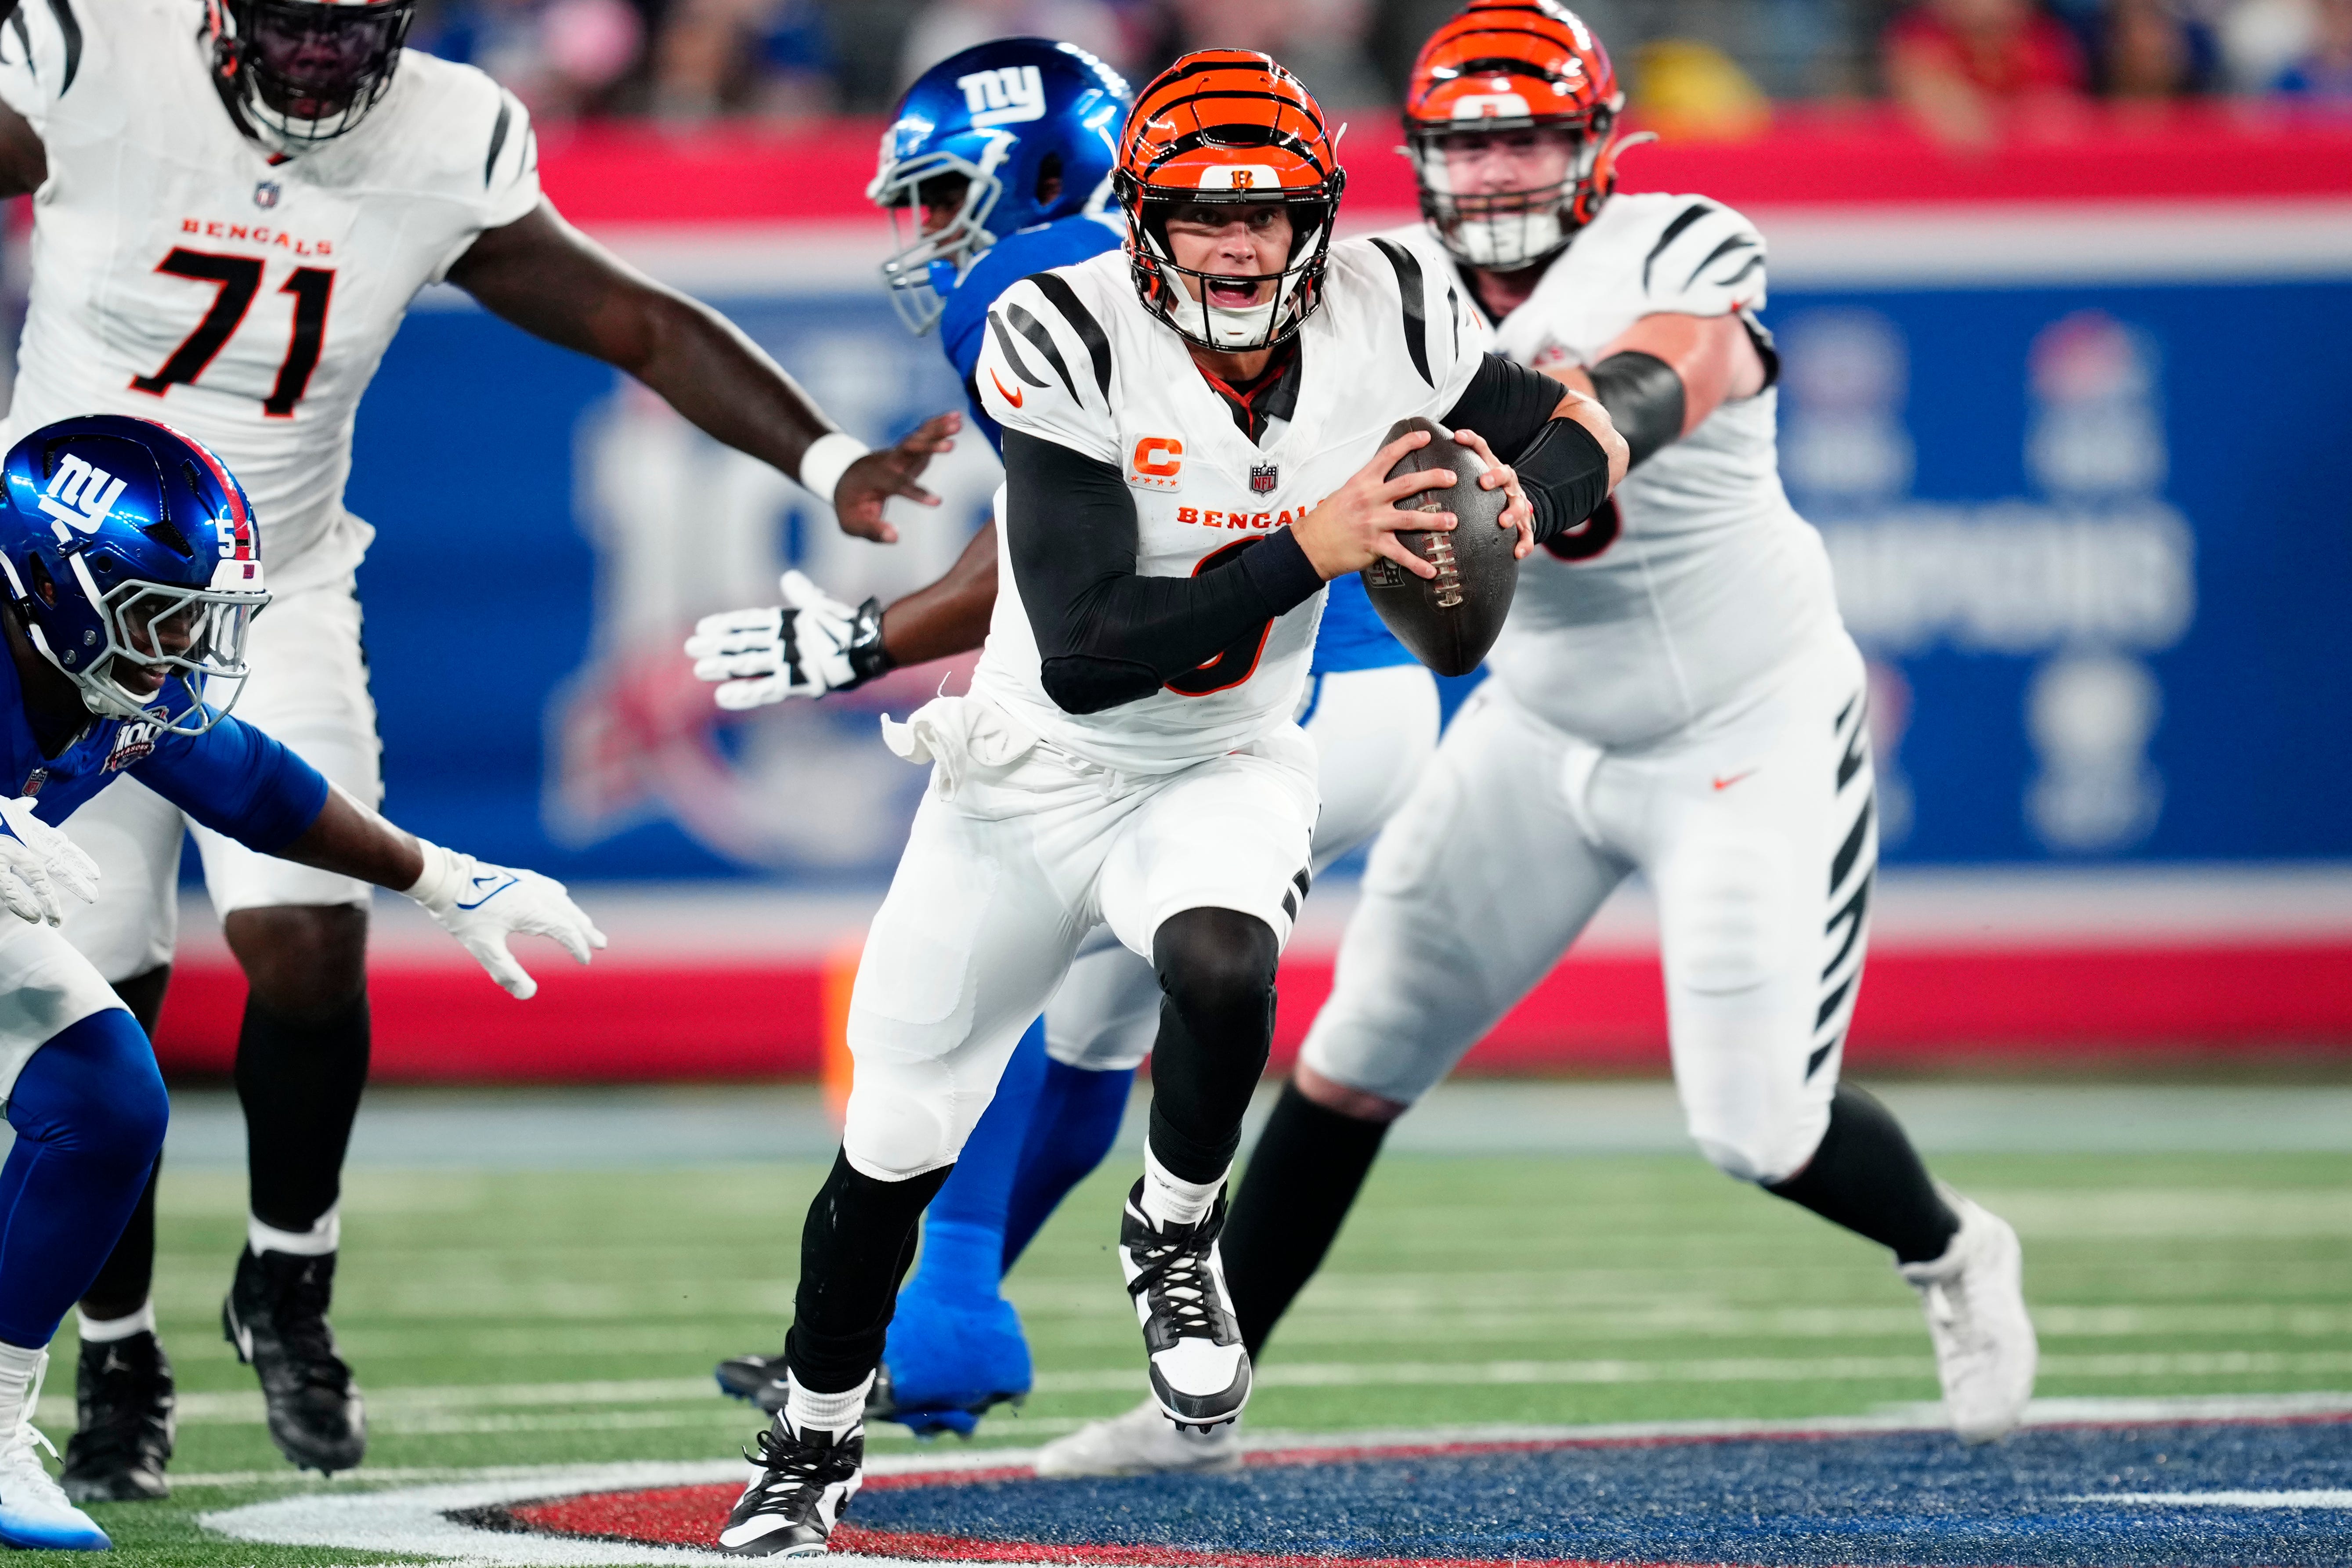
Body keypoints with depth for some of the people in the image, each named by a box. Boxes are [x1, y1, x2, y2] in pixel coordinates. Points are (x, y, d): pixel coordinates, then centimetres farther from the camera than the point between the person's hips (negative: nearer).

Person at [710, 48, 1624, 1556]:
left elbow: (1586, 433, -1)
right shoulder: (1069, 342, -26)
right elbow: (1084, 657, -31)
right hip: (1032, 769, -1)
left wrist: (1524, 500, -25)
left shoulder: (1382, 317, -15)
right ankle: (813, 1446, 36)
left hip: (1225, 771, 1)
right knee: (893, 1149, 8)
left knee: (1220, 970, -34)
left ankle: (1175, 1240, -2)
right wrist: (1309, 549, -39)